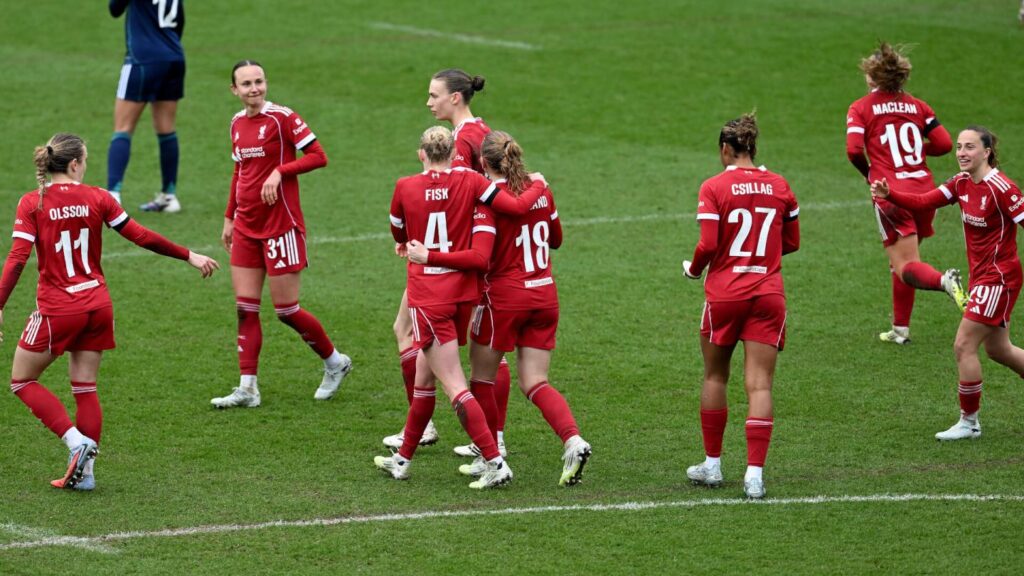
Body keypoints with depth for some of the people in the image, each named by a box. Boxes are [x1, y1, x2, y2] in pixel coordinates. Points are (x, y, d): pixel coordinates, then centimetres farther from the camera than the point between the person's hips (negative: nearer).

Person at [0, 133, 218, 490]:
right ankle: (84, 471, 10)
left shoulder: (32, 204, -7)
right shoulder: (97, 198, -1)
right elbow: (141, 237, 1)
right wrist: (189, 256, 11)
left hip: (57, 310, -3)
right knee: (85, 389, 12)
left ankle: (77, 441, -5)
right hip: (97, 306, 3)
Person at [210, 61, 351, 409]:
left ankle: (335, 363, 21)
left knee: (286, 310, -1)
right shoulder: (237, 123, 10)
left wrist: (280, 172, -24)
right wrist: (229, 217, 20)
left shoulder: (282, 118, -11)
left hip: (280, 225, -7)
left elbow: (318, 156, -14)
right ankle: (247, 388, 4)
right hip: (246, 228, 7)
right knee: (245, 308, 1)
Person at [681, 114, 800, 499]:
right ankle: (755, 474, -9)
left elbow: (708, 245, -13)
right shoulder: (779, 186, 3)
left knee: (715, 377, 17)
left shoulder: (714, 187, -7)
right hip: (768, 295, 2)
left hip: (724, 294, -2)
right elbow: (791, 242, 11)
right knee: (760, 386, -1)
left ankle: (712, 464, 23)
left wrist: (694, 269, 7)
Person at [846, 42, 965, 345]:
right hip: (924, 189, 5)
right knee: (902, 262, 22)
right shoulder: (917, 106, 10)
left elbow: (854, 150, -13)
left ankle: (943, 280, -37)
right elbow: (944, 144, 3)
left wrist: (869, 173, 7)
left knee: (906, 268, -6)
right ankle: (900, 329, 24)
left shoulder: (861, 108, 0)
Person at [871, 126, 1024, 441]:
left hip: (998, 277, -9)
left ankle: (969, 421, 5)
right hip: (982, 274, 9)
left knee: (964, 346, -8)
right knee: (997, 348, 19)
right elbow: (923, 202, -1)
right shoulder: (962, 184, 3)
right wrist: (889, 194, -16)